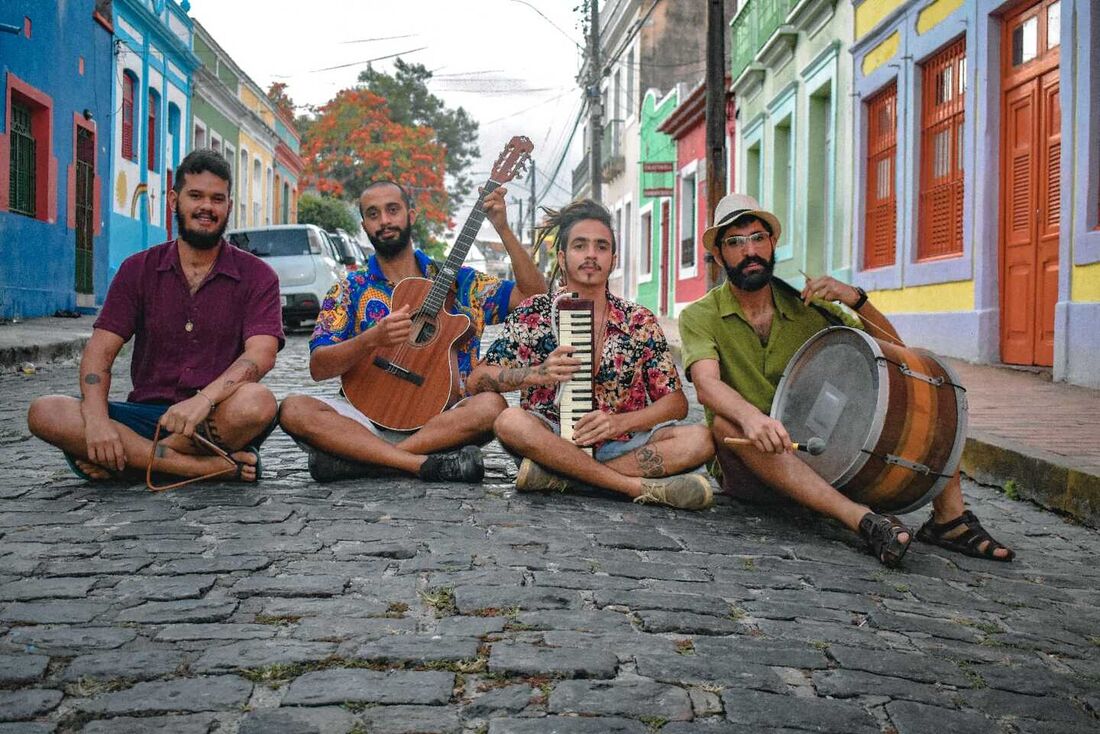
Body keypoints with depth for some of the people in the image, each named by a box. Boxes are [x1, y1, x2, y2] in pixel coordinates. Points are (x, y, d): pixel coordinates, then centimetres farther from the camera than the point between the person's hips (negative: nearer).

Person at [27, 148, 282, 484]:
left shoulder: (256, 276, 2)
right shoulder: (139, 270, 10)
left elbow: (261, 355, -14)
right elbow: (99, 352, 1)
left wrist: (204, 399, -33)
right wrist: (97, 420, -20)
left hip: (217, 419, -3)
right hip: (145, 414, 3)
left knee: (257, 402, -36)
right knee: (44, 413, -22)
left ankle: (134, 459, -20)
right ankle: (207, 467, -29)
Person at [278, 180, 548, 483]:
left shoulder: (457, 280, 10)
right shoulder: (349, 291, 8)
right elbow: (318, 367, -3)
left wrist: (503, 230, -7)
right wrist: (372, 338, -21)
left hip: (443, 421, 0)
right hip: (369, 418, 0)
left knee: (491, 406, -32)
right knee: (293, 409, -26)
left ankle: (355, 461, -26)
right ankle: (426, 463, -33)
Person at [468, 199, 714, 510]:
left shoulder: (640, 322, 7)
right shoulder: (533, 314, 4)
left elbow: (676, 401, 3)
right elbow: (477, 380, -2)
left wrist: (620, 421, -16)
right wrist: (537, 373, -19)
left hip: (622, 446, 2)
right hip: (550, 441, -2)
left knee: (699, 439, -22)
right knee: (511, 421, -33)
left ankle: (557, 478, -28)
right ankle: (644, 488, -31)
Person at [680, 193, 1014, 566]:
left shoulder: (807, 305, 7)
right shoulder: (700, 317, -3)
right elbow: (707, 384, -24)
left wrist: (855, 299, -14)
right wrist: (750, 416, -45)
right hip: (750, 462, -3)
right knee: (726, 422, -37)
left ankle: (950, 517, -17)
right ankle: (861, 519, -44)